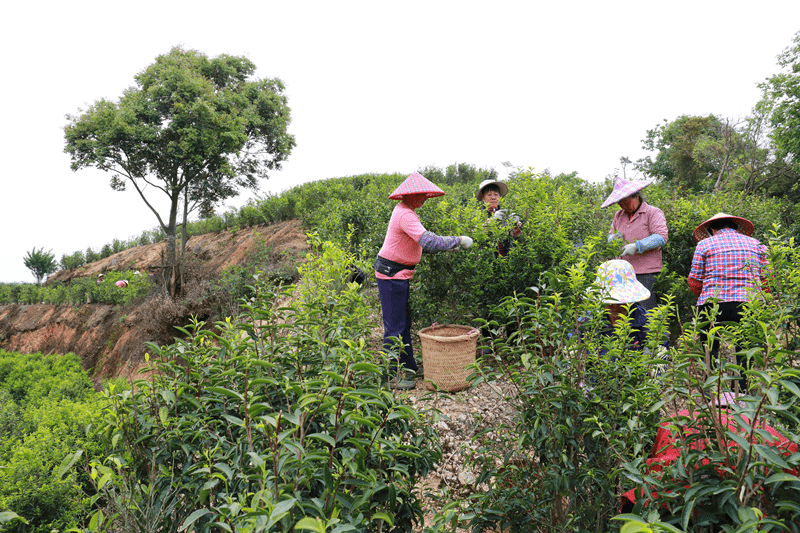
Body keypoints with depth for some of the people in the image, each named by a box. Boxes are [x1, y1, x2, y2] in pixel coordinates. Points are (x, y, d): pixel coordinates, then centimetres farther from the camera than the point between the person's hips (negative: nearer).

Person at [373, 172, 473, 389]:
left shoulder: (406, 211, 13)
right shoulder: (405, 215, -21)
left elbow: (418, 243, 22)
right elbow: (428, 241, -31)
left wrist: (445, 247, 12)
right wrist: (457, 241, -20)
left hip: (398, 273, 10)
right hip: (392, 274, -10)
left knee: (404, 322, 17)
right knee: (394, 326, -3)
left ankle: (407, 367, 29)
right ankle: (391, 376, 8)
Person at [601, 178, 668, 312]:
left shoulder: (653, 213, 1)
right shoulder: (618, 215, 19)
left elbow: (661, 237, -11)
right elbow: (610, 235, 25)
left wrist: (637, 246, -21)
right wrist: (614, 238, 0)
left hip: (646, 273, -5)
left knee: (645, 314, -7)